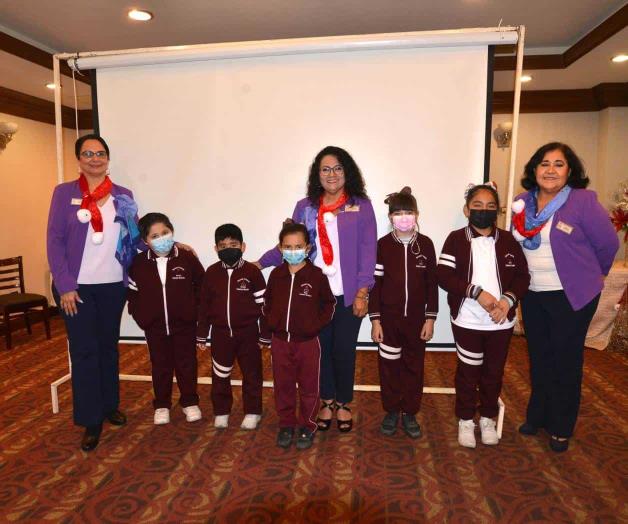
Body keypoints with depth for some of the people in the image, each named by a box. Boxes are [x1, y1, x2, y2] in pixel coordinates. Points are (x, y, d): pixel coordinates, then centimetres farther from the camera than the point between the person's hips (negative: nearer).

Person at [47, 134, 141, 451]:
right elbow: (55, 241, -5)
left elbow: (134, 237, 10)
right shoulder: (64, 193, -1)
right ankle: (91, 420, 14)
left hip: (113, 285, 3)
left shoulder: (123, 196, 6)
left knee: (109, 346, 14)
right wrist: (65, 285, -11)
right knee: (84, 350, 2)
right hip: (77, 286, -2)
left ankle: (110, 405, 30)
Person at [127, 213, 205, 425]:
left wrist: (194, 309, -3)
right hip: (154, 327, 1)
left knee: (186, 364, 10)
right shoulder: (138, 264, -5)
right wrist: (140, 315, -1)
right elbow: (132, 292, 6)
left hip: (184, 324, -1)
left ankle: (190, 402, 27)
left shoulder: (187, 258, -10)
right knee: (160, 366, 14)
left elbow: (202, 285, 0)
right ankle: (162, 405, 31)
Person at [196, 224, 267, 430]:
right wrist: (201, 335, 9)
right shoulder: (211, 273, 0)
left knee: (251, 374, 10)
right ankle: (221, 412, 31)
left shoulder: (252, 272, -9)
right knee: (220, 376, 13)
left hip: (248, 333, -2)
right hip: (220, 333, 3)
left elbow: (263, 305, -5)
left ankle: (252, 412, 27)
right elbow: (204, 306, 7)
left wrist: (265, 335, -3)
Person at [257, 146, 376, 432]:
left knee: (344, 350, 8)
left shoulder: (361, 206, 1)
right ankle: (327, 401, 32)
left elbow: (368, 252, -3)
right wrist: (259, 263, -3)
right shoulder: (305, 207, 7)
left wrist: (362, 293, -9)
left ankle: (343, 403, 31)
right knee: (321, 348, 11)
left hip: (348, 294, -1)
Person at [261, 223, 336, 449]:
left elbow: (329, 303, 2)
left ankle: (307, 426, 27)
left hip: (308, 341, -3)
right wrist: (268, 325, 5)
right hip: (280, 340, 3)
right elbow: (267, 303, 12)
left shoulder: (317, 275, -9)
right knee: (283, 386, 14)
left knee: (308, 386, 10)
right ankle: (286, 425, 30)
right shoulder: (276, 274, 0)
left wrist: (318, 324, -6)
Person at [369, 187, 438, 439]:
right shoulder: (383, 244, -5)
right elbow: (375, 284, -4)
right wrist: (375, 319, -6)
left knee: (414, 366, 11)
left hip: (417, 317, 1)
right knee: (389, 365, 9)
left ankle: (410, 413, 27)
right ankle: (392, 411, 27)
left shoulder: (425, 244, -2)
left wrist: (430, 318, -1)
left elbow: (432, 283, 1)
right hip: (389, 317, -1)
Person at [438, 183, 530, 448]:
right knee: (468, 371, 10)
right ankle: (465, 419, 28)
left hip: (501, 321, 3)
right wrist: (477, 292, -21)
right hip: (467, 321, -2)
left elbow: (522, 276, 2)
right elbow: (444, 276, -13)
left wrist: (508, 299, -15)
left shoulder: (508, 240, 3)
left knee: (494, 371, 15)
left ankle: (487, 418, 36)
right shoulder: (456, 239, -5)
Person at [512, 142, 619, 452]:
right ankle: (537, 416, 34)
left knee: (566, 361, 7)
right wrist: (529, 276, 13)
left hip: (571, 296, -4)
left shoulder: (583, 201, -12)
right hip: (532, 295, 4)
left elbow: (607, 244, -5)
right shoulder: (523, 203, 1)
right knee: (538, 357, 16)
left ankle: (561, 428, 26)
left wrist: (589, 276, 8)